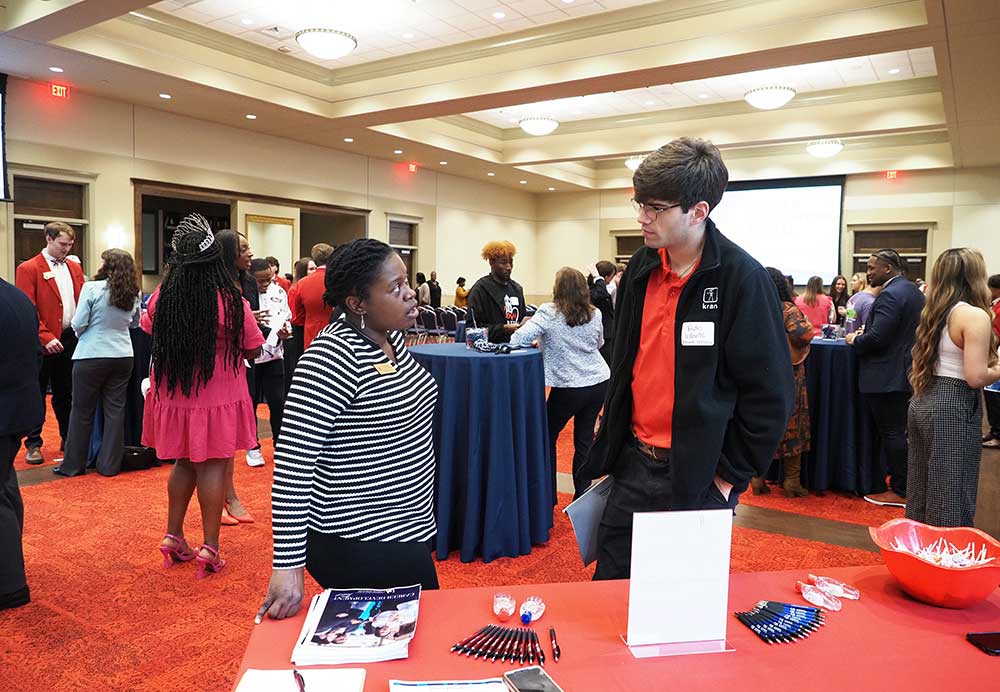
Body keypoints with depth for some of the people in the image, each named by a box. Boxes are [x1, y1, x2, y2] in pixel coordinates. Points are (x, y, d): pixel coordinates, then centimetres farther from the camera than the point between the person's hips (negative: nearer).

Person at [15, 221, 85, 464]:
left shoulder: (74, 267, 12)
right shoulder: (28, 269, -6)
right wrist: (46, 338, -19)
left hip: (70, 341, 5)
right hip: (42, 343, -5)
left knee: (65, 394, 14)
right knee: (36, 395, 5)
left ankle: (69, 439, 24)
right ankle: (33, 444, 15)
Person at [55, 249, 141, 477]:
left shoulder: (92, 288, -11)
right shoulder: (133, 294, 2)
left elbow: (78, 324, -9)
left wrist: (81, 333, 11)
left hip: (91, 357, -4)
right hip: (123, 356, 4)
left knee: (82, 412, 7)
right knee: (115, 411, 8)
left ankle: (73, 464, 18)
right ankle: (110, 465, 13)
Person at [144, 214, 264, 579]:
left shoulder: (162, 297, -7)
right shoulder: (233, 302, -18)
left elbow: (147, 329, 15)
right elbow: (253, 351, -6)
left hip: (172, 397, 4)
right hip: (217, 401, -4)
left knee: (184, 463, 19)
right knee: (212, 468, 5)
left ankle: (173, 537, 27)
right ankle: (209, 548, 10)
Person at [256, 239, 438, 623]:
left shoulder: (391, 336, 3)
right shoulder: (333, 356, -25)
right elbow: (292, 461, -26)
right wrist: (288, 566, -26)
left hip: (403, 533, 9)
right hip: (360, 547, -9)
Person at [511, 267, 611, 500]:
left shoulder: (549, 313, -11)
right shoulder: (595, 315, 4)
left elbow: (517, 340, -17)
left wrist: (539, 340, 1)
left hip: (569, 387, -4)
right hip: (599, 383, 5)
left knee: (548, 436, 14)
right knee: (585, 440, 12)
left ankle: (548, 496, 18)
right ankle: (582, 496, 18)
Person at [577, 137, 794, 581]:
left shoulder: (741, 278, -15)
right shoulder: (642, 268, 4)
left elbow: (769, 395, -12)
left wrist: (730, 476, -9)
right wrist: (609, 448, 14)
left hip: (699, 477, -5)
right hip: (634, 465, 6)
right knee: (610, 588, 15)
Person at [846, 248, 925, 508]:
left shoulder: (889, 295, -19)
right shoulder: (913, 290, 13)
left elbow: (877, 338, -26)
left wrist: (855, 340, -7)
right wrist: (866, 331, 12)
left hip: (886, 377, -10)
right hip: (906, 372, 10)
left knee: (891, 433, -2)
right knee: (900, 430, 19)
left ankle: (900, 491, 5)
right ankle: (902, 478, 30)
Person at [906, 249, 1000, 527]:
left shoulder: (933, 312, 10)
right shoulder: (975, 316, -14)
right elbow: (975, 377, -19)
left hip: (923, 403, 8)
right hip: (953, 409, -8)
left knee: (922, 486, 17)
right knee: (951, 493, 3)